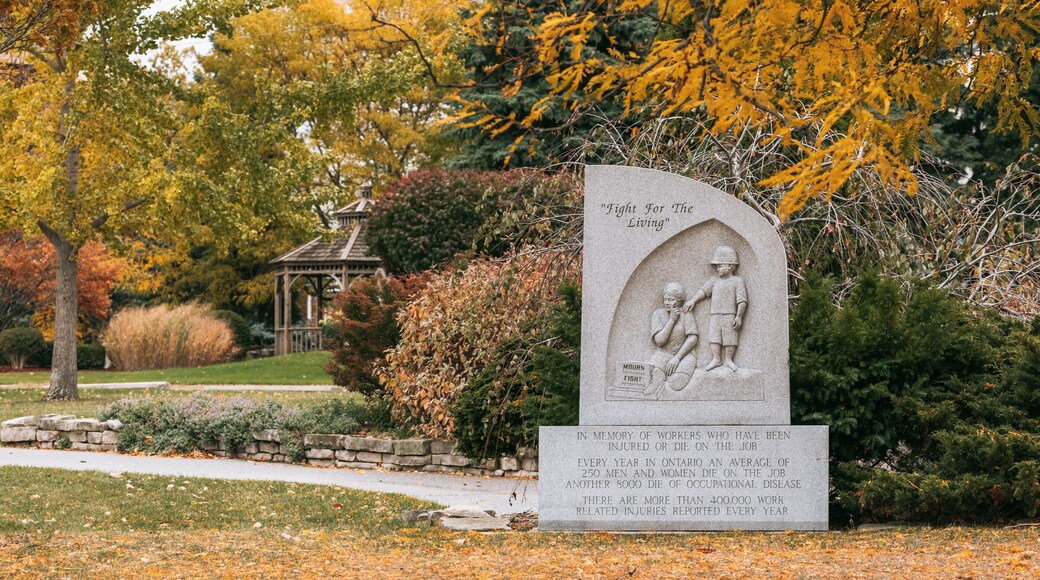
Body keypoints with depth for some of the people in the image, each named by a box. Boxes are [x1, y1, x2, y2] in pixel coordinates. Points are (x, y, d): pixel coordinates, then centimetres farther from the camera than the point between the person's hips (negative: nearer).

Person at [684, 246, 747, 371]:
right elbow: (704, 291, 11)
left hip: (730, 316, -4)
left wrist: (739, 316, -12)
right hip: (715, 316, 4)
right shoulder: (714, 281, 15)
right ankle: (716, 359, -2)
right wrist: (693, 301, -3)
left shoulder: (737, 281, -1)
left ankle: (728, 359, 5)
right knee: (714, 337, -4)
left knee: (730, 338, -3)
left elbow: (742, 301, -6)